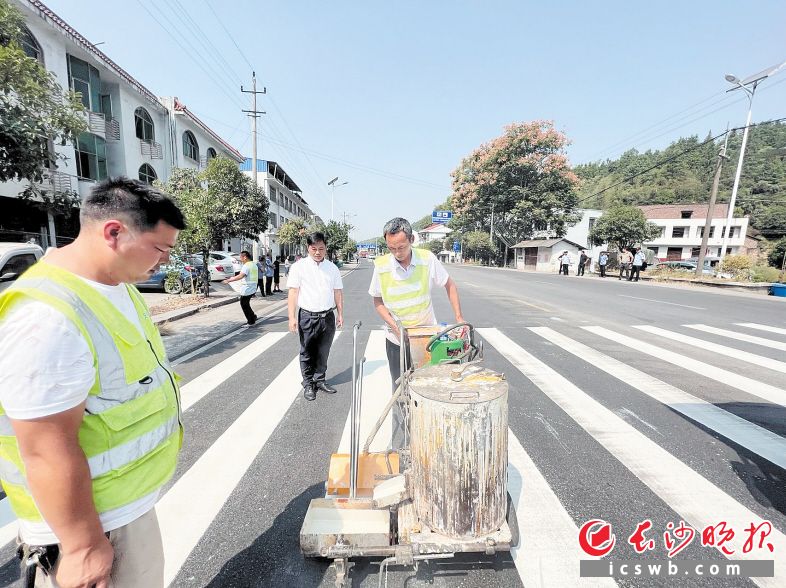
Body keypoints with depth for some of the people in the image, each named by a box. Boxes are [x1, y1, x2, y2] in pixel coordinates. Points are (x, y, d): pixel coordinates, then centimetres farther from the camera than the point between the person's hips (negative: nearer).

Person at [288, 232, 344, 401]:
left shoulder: (332, 268, 7)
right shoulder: (299, 266, -4)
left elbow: (338, 292, 11)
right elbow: (293, 292, -7)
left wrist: (340, 314, 8)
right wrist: (292, 317, -13)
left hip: (328, 316, 3)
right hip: (307, 316, -3)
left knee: (323, 352, 13)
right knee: (307, 353, 9)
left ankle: (320, 380, 29)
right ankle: (308, 384, 23)